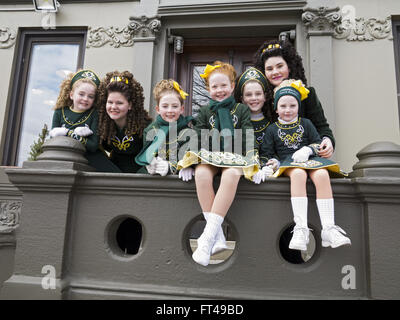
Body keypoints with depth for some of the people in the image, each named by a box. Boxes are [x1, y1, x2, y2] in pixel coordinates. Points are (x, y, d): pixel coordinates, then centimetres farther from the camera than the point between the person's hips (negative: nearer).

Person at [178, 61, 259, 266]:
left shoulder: (242, 110, 13)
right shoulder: (205, 112, 17)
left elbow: (247, 140, 3)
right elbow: (198, 139, 7)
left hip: (235, 157, -1)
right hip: (210, 156, 2)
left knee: (231, 175, -37)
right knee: (201, 174, -34)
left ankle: (207, 235, -37)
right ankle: (217, 235, -31)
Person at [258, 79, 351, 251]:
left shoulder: (306, 124, 16)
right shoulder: (272, 129, 13)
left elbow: (318, 143, 13)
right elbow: (267, 153, 13)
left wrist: (308, 150, -8)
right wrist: (273, 163, -7)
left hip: (309, 159, 2)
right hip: (288, 162, -2)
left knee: (322, 174, -33)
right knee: (298, 174, -38)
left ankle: (328, 229, -31)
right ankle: (301, 228, -42)